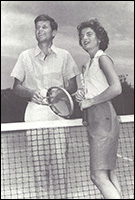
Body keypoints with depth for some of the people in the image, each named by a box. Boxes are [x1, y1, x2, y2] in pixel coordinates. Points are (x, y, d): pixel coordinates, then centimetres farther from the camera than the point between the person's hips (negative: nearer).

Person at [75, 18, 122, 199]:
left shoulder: (103, 58, -6)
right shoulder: (88, 65, 20)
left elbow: (116, 88, -20)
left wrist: (90, 102, -14)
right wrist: (81, 96, 5)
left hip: (103, 117, -10)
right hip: (95, 119, 10)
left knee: (98, 176, -16)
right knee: (108, 174, 9)